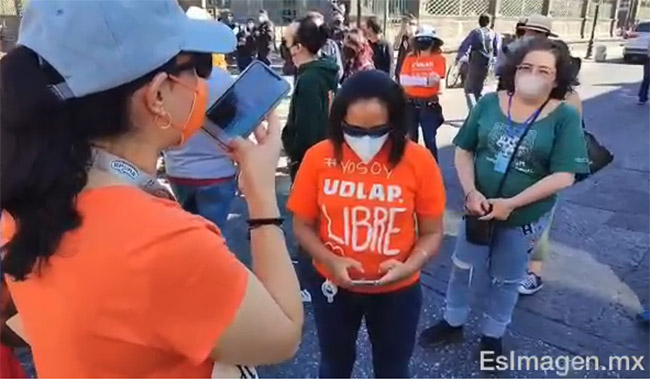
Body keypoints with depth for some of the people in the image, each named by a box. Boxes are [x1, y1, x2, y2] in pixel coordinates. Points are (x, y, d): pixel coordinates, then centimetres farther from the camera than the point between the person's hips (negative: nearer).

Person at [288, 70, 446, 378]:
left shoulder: (418, 160, -16)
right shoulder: (318, 157, -14)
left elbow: (432, 232, -7)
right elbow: (302, 226, -6)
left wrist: (408, 266, -25)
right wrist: (331, 261, -22)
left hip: (397, 290, 0)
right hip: (332, 284, 1)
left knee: (392, 369, 23)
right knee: (335, 363, 26)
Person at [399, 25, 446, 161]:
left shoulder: (438, 58, -1)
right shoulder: (410, 58, 4)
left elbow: (435, 80, -14)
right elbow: (403, 80, -11)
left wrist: (414, 80, -15)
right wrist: (426, 80, -17)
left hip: (429, 104, -2)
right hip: (411, 103, 2)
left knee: (430, 139, 2)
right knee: (411, 138, 10)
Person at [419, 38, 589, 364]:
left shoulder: (565, 117, -13)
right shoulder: (490, 103, -6)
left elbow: (563, 176, -17)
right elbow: (463, 151, -2)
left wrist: (510, 204, -21)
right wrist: (470, 192, -17)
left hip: (525, 217, -2)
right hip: (480, 208, 2)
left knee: (506, 279, 17)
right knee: (462, 267, 18)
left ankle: (493, 335, 41)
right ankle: (453, 322, 42)